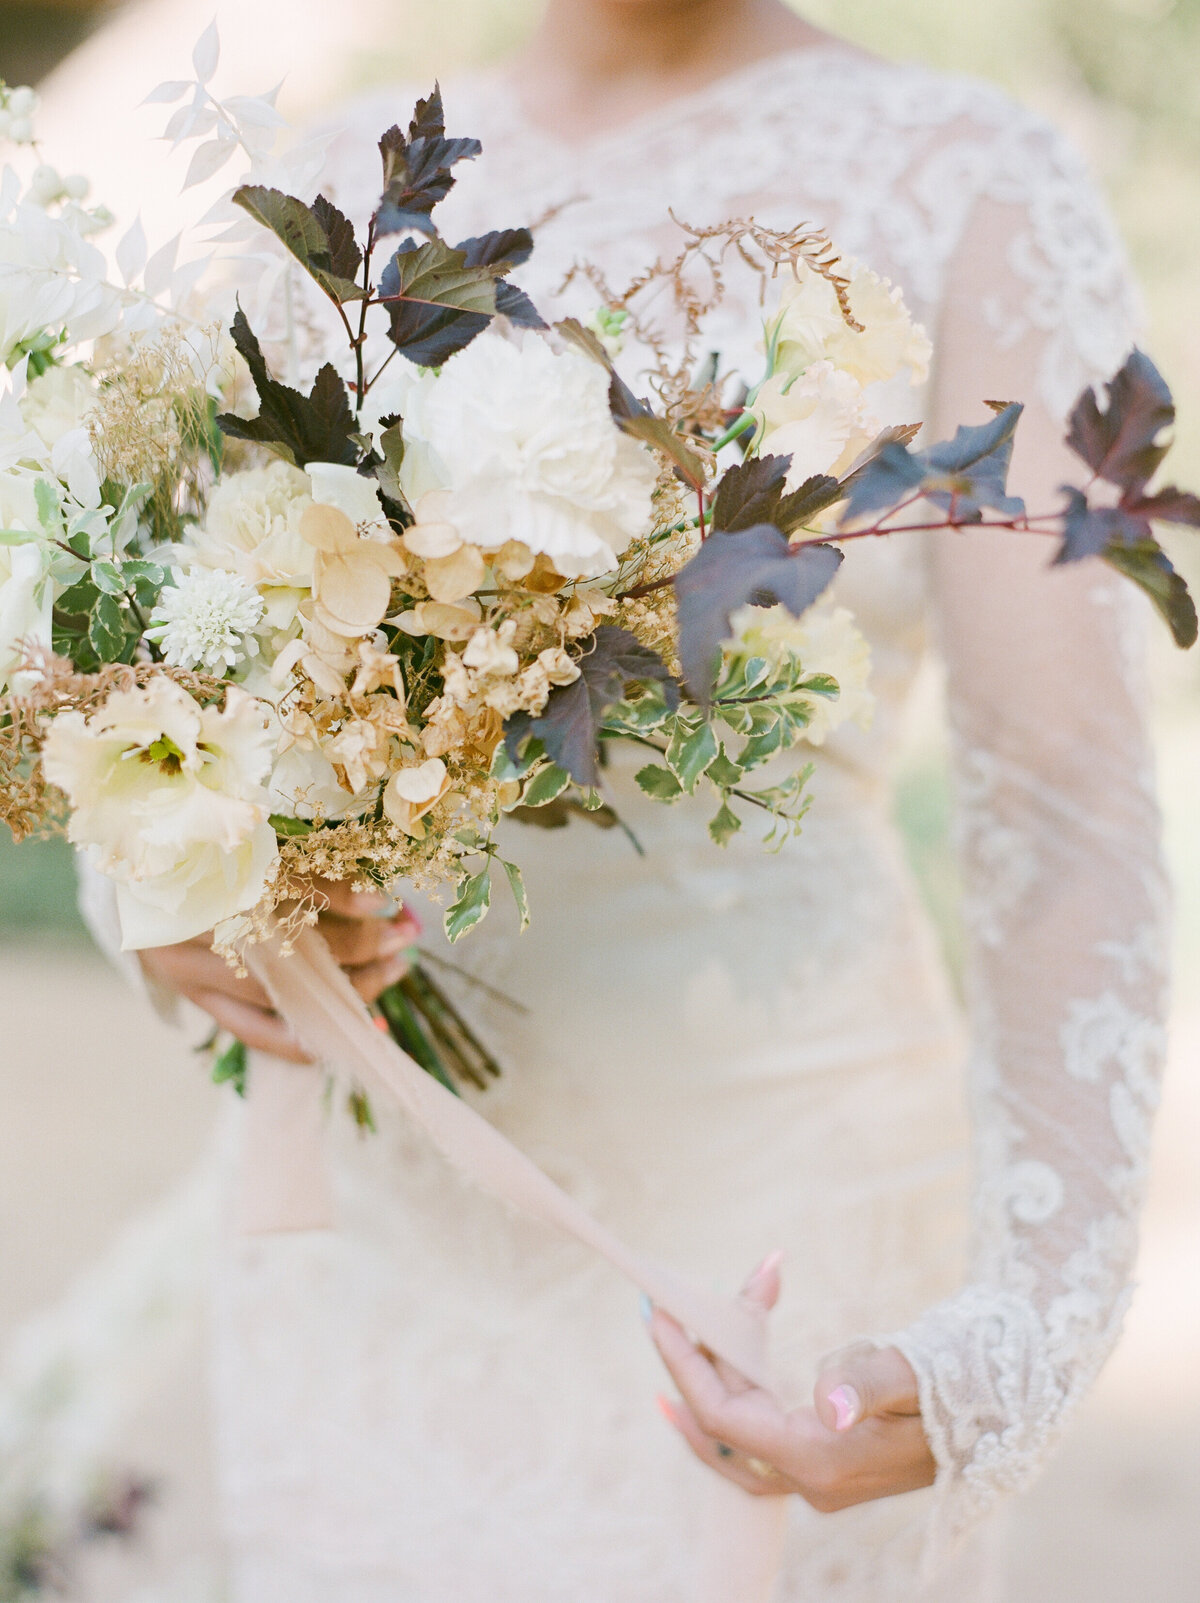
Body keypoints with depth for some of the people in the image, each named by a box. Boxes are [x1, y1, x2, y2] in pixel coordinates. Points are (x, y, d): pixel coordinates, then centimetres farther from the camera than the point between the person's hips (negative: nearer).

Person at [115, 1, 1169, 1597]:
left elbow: (1074, 815, -13)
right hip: (380, 1213, 5)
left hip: (753, 1262, -4)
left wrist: (1020, 1353, -26)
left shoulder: (974, 185, -6)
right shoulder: (381, 174, 9)